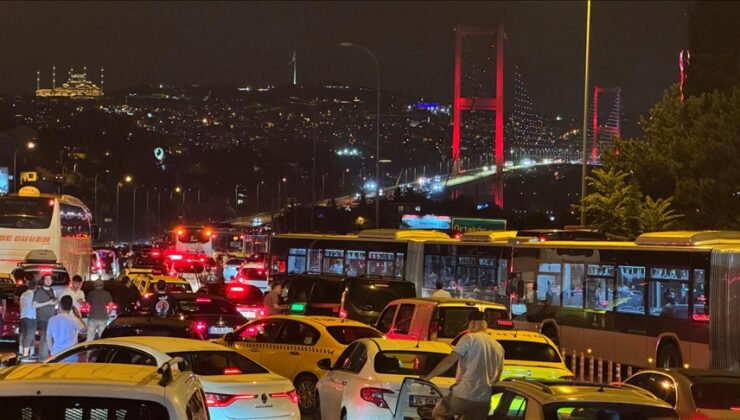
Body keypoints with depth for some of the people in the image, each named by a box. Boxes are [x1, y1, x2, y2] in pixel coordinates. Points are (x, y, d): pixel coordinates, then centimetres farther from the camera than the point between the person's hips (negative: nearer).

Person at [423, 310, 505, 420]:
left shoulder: (470, 338, -5)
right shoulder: (498, 347, 14)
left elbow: (449, 361, -9)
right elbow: (497, 377, 19)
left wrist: (428, 376, -2)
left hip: (463, 395, -5)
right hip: (484, 402, 5)